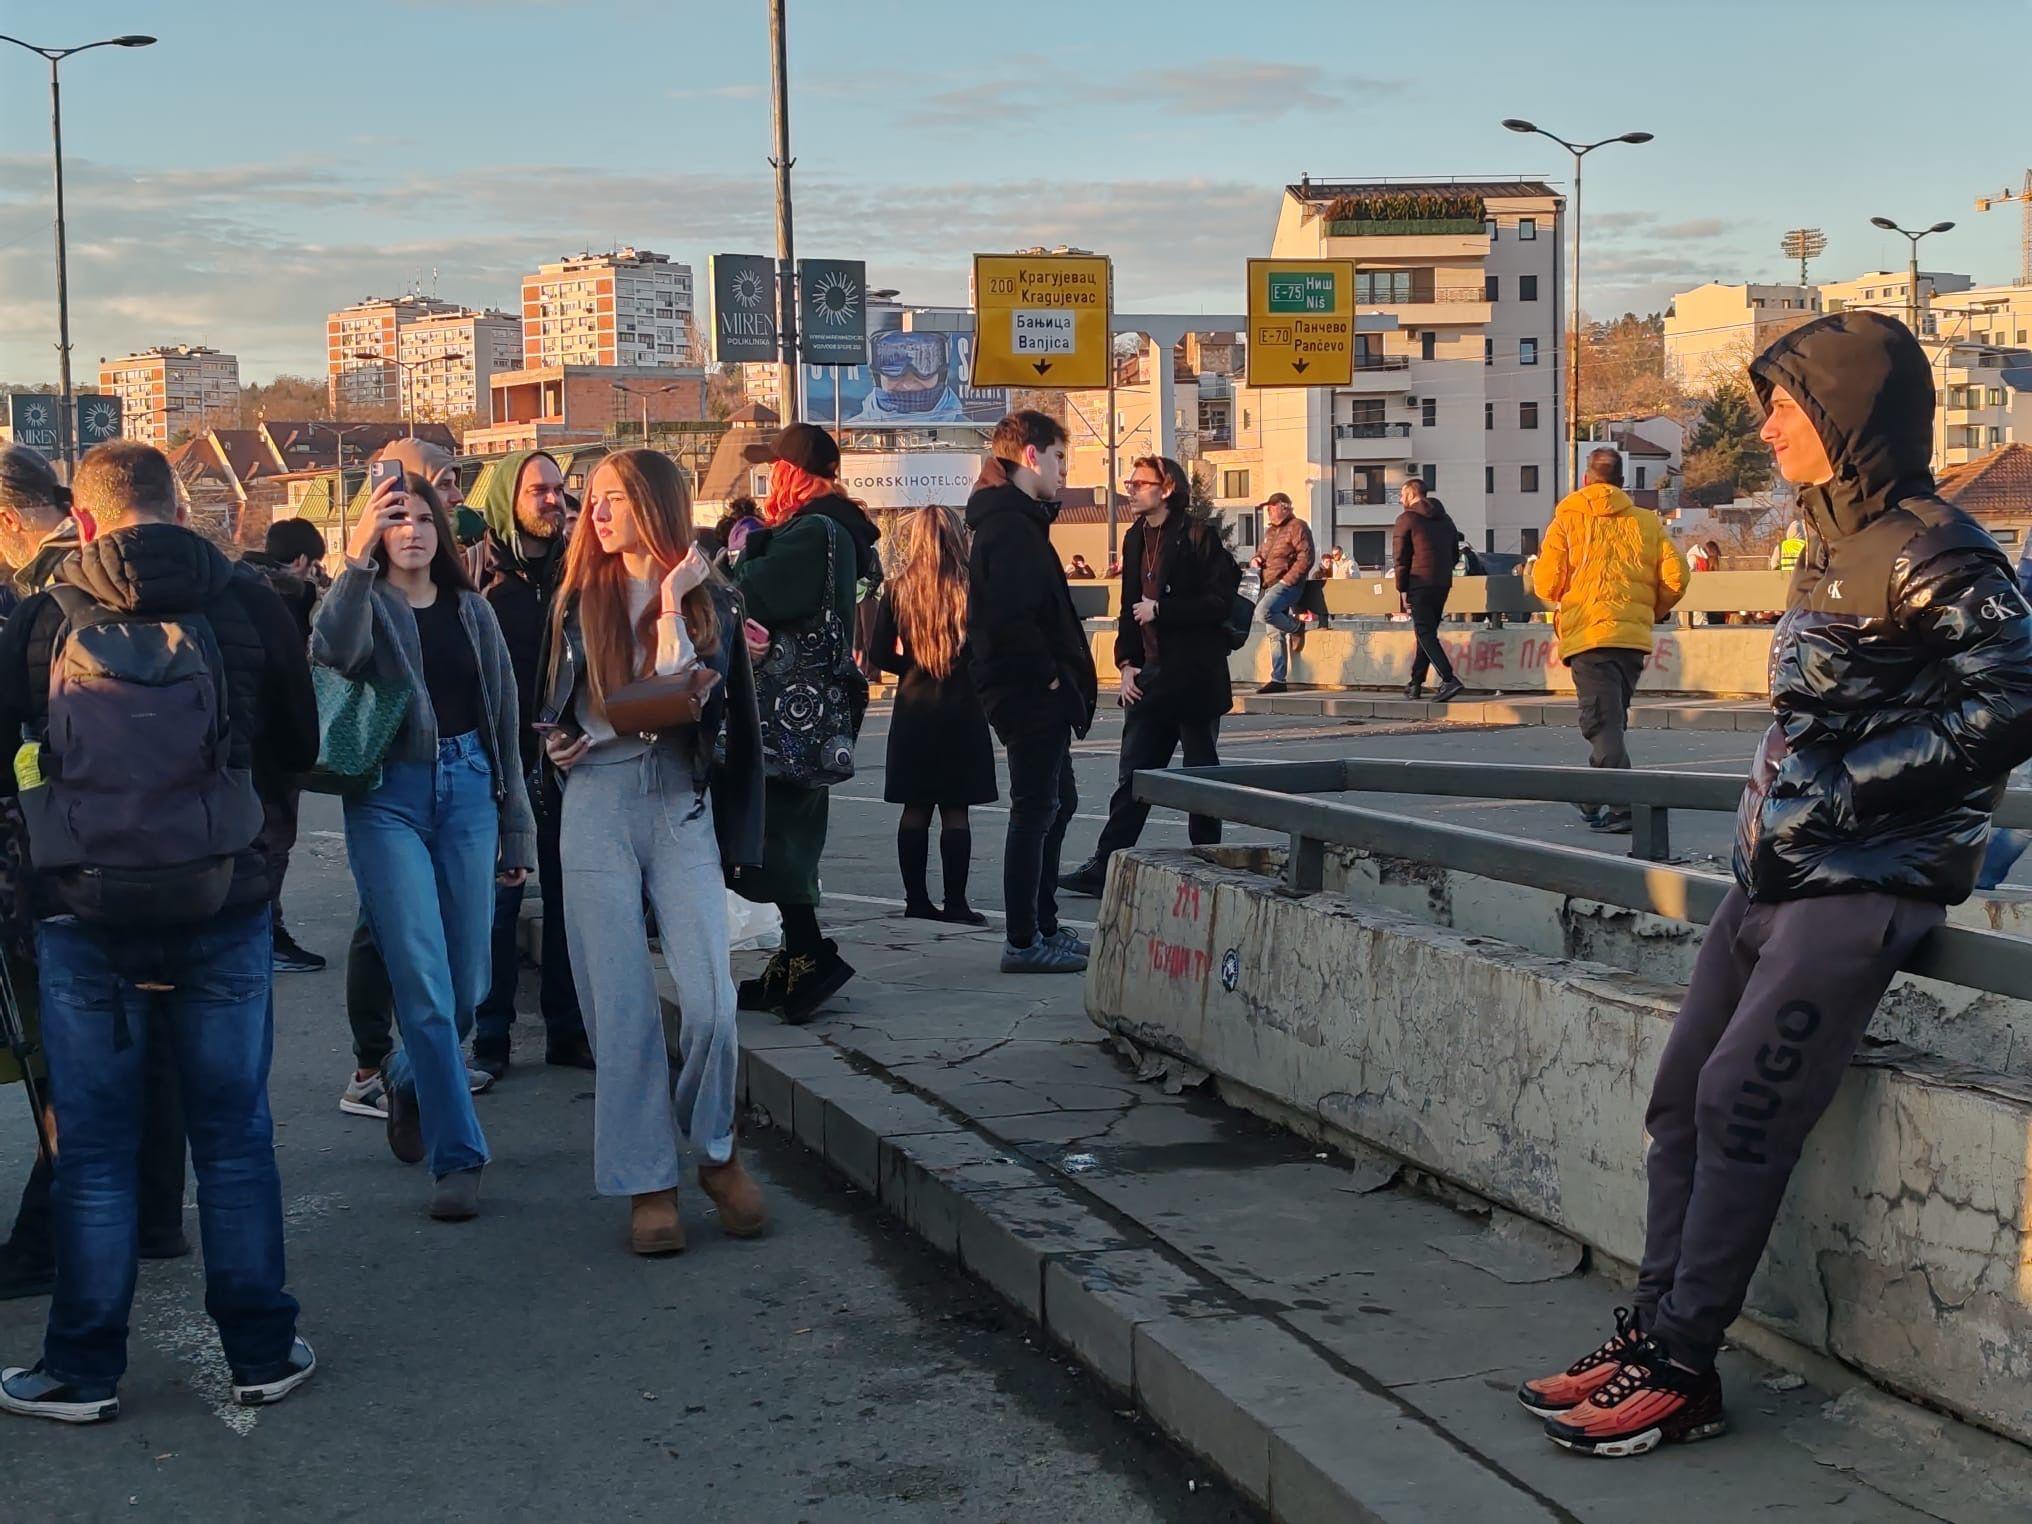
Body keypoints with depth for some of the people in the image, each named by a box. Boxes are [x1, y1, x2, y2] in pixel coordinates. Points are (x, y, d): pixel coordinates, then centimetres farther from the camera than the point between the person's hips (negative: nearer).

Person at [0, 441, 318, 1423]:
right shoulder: (244, 605, -3)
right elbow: (300, 746, 9)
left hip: (84, 912, -1)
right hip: (223, 908, 1)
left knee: (94, 1147, 10)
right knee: (233, 1136, 12)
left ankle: (82, 1369, 18)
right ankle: (261, 1352, 19)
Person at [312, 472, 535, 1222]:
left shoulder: (471, 612, 14)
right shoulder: (366, 605, 3)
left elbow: (503, 717, 16)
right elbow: (332, 653, -22)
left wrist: (516, 827, 13)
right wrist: (358, 555, -32)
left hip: (467, 791, 4)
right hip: (389, 798, -4)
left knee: (466, 984, 7)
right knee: (422, 984, -9)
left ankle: (408, 1079, 39)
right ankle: (457, 1157, -3)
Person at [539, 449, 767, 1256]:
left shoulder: (710, 602, 7)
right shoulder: (581, 598, 10)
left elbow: (699, 704, -6)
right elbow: (560, 713, 7)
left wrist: (671, 606, -7)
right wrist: (662, 711, -6)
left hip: (681, 805, -1)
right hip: (598, 805, 1)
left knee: (710, 1001, -9)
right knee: (620, 1006, -2)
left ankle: (716, 1152, 14)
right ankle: (647, 1183, 7)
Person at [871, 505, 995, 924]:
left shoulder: (896, 591, -4)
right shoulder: (972, 590, -11)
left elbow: (881, 655, -1)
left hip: (913, 708, 2)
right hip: (962, 708, -2)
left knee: (915, 808, 9)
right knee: (955, 810, 3)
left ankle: (916, 900, 13)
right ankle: (955, 903, 4)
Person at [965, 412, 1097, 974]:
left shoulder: (1017, 520, 18)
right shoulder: (1010, 526, -16)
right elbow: (1009, 616, -27)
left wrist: (1064, 676, 13)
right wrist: (1049, 674, -18)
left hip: (1037, 694, 11)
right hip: (1030, 691, -11)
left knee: (1056, 802, 17)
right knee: (1036, 809, -6)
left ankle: (1044, 927, 25)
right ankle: (1023, 941, -1)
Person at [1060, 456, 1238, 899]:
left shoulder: (1197, 536, -9)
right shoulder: (1136, 538, 12)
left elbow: (1219, 602, -15)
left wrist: (1161, 610, -16)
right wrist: (1126, 664, 6)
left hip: (1193, 677, -6)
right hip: (1149, 677, 6)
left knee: (1201, 772, 6)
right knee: (1132, 777, 5)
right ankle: (1103, 868, 5)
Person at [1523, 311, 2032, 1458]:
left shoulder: (1933, 553, -14)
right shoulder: (1835, 543, 14)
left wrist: (1853, 785, -19)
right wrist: (1778, 798, 10)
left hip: (1868, 884, -9)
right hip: (1780, 869, 9)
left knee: (1740, 1100, -13)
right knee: (1683, 1094, 5)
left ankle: (1681, 1370, -6)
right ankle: (1656, 1332, 11)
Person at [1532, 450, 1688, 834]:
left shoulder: (1568, 519, 3)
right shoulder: (1647, 522, 10)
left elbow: (1546, 583, -2)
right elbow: (1675, 577, 3)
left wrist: (1563, 602, 21)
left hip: (1587, 635, -4)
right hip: (1635, 636, 4)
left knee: (1603, 723, -6)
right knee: (1613, 719, 18)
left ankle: (1622, 807, -19)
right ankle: (1597, 799, 27)